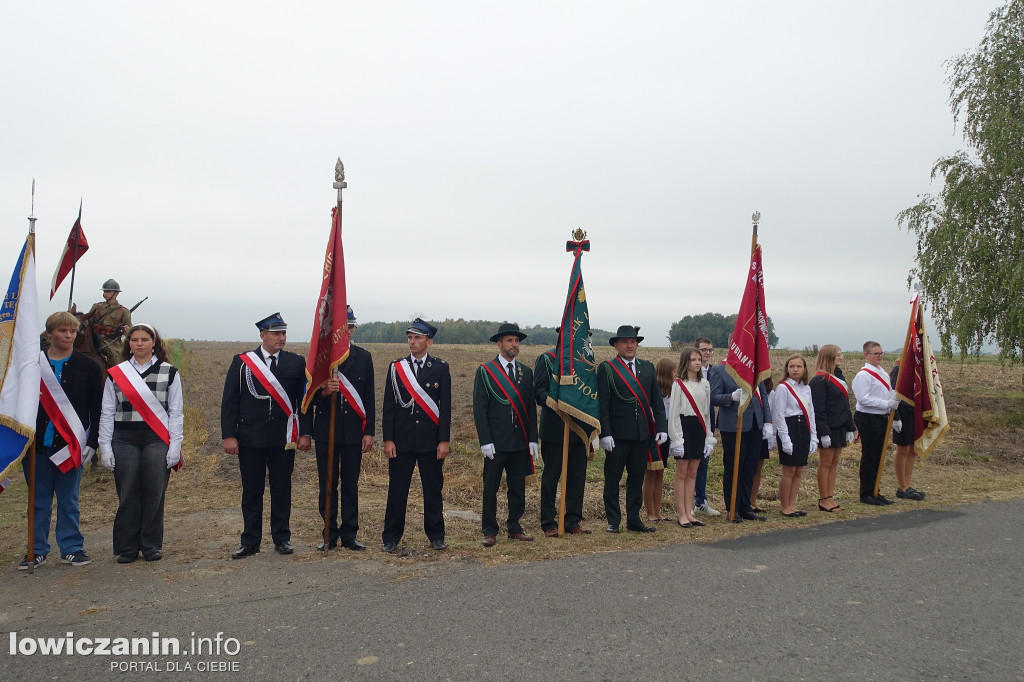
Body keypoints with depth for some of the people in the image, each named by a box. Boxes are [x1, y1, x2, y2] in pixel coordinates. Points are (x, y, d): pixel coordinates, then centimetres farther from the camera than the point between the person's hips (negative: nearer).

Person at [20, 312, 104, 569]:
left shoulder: (88, 367, 3)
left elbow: (96, 409, 2)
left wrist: (92, 442, -6)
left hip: (70, 444, -1)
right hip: (37, 443, 1)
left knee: (68, 500, 6)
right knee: (39, 501, 9)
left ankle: (71, 548, 16)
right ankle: (37, 550, 20)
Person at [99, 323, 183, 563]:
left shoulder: (169, 372, 5)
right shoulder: (115, 374, 8)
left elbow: (176, 412, 4)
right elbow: (107, 413, 8)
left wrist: (174, 446, -3)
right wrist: (105, 448, 2)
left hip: (157, 441, -1)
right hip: (124, 441, 1)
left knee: (154, 494, 1)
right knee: (128, 495, 2)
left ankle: (152, 546, 14)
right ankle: (127, 548, 14)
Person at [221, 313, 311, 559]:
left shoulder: (297, 363, 6)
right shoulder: (242, 362, 3)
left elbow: (304, 400, 7)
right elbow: (230, 401, 2)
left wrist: (305, 433, 0)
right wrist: (229, 435, -4)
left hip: (284, 438, 1)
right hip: (250, 437, 0)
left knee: (281, 489, 6)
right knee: (251, 491, 5)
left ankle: (282, 539, 18)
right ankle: (250, 541, 16)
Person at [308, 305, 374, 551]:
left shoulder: (364, 357, 7)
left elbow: (369, 397, 6)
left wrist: (369, 432, 0)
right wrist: (324, 391, -21)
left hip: (353, 431, 1)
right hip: (326, 430, -1)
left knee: (350, 484, 5)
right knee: (327, 484, 5)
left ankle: (349, 535, 14)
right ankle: (330, 534, 16)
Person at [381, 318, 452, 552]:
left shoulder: (440, 368, 2)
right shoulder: (396, 367, 4)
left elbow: (445, 407, 1)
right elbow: (389, 405, 4)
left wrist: (444, 440, -5)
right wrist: (388, 439, -3)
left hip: (430, 441, 0)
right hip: (401, 440, 1)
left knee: (433, 489, 7)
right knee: (397, 490, 4)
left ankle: (436, 535, 21)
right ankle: (391, 538, 15)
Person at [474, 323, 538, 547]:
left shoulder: (526, 372, 11)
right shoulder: (485, 371, -2)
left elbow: (531, 408, 11)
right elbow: (479, 409, -5)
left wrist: (532, 439, 4)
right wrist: (485, 441, -12)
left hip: (520, 442, 4)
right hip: (496, 443, -4)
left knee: (518, 487, 10)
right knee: (490, 488, 2)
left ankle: (514, 528, 22)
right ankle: (490, 531, 11)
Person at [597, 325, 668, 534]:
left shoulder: (648, 367, 12)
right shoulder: (606, 368, -2)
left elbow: (657, 400, 13)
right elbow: (602, 404, -7)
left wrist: (661, 427, 5)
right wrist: (605, 433, -13)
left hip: (643, 433, 4)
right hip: (617, 434, -4)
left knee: (637, 477, 11)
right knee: (612, 478, 4)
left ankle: (634, 519, 21)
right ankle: (613, 521, 14)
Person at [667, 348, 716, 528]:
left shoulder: (704, 384, 11)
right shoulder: (678, 384, -6)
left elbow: (707, 411, 14)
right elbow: (673, 413, -9)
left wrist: (709, 437, 10)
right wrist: (677, 439, -13)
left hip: (699, 428, 6)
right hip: (684, 427, -6)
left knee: (692, 473, 9)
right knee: (682, 473, 1)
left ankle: (689, 512, 15)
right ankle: (681, 514, 7)